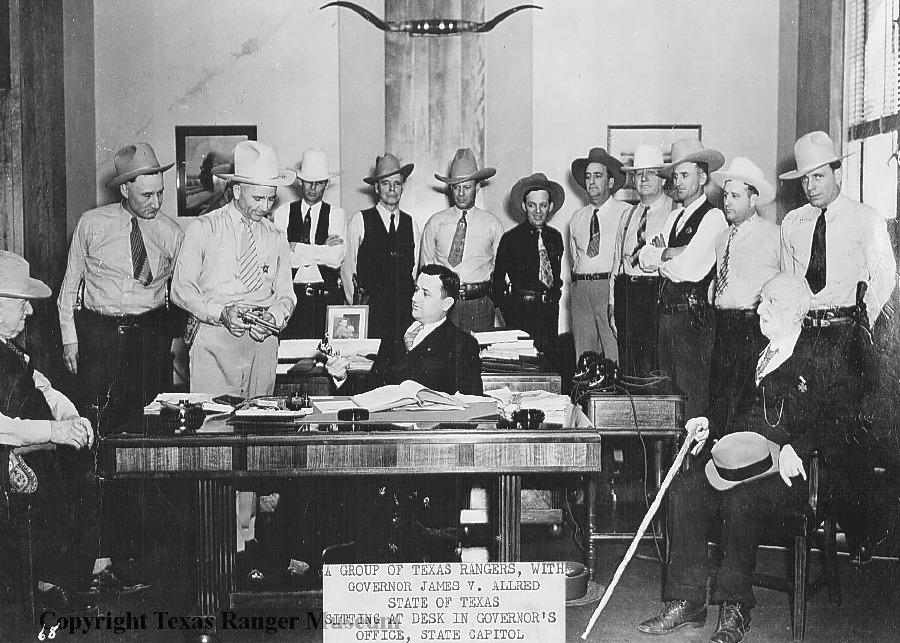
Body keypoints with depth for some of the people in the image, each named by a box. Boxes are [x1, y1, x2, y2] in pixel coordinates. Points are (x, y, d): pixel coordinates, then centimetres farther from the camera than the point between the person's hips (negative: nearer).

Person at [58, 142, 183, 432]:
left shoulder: (170, 232, 3)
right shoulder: (91, 224, 1)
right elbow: (70, 283, 7)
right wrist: (69, 337, 3)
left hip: (152, 335, 1)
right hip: (98, 336, -1)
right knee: (94, 425, -4)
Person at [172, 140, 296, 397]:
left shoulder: (276, 238, 13)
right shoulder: (203, 229, 3)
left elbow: (286, 295, 14)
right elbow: (181, 289, 0)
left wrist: (273, 318, -8)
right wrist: (220, 313, -15)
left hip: (262, 340, 3)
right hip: (213, 340, -3)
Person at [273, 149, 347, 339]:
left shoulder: (336, 214, 6)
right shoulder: (283, 212, 8)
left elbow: (336, 257, -8)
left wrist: (297, 248, -6)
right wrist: (323, 250, -8)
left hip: (327, 296, 0)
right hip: (291, 294, 0)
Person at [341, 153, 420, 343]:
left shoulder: (411, 224, 12)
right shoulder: (359, 221, 2)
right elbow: (347, 269, 4)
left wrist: (413, 303, 8)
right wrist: (357, 306, 3)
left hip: (405, 308, 3)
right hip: (370, 307, -3)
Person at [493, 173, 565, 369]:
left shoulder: (555, 237, 13)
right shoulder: (511, 238, -2)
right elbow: (498, 282, 2)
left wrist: (554, 296, 13)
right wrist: (510, 312, -3)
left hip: (550, 311, 5)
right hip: (522, 311, -4)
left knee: (552, 364, 1)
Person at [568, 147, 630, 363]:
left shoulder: (625, 213, -2)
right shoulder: (577, 217, 16)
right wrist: (578, 284, 16)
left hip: (611, 288, -5)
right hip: (581, 289, 5)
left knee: (615, 357, -7)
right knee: (583, 358, 6)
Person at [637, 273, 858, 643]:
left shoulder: (823, 359, 0)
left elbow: (836, 422, -8)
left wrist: (796, 448, -22)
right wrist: (710, 423, 8)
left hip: (790, 470, -6)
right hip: (742, 460, 6)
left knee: (740, 499, -34)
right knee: (684, 489, -18)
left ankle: (735, 609, -20)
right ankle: (688, 602, -13)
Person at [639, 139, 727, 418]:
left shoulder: (713, 216, -8)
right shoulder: (673, 217, 17)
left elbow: (689, 269, -17)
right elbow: (643, 258, 10)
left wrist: (660, 263, 0)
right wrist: (667, 253, -8)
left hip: (695, 316, -8)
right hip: (666, 312, 8)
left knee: (694, 392, -5)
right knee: (668, 387, 11)